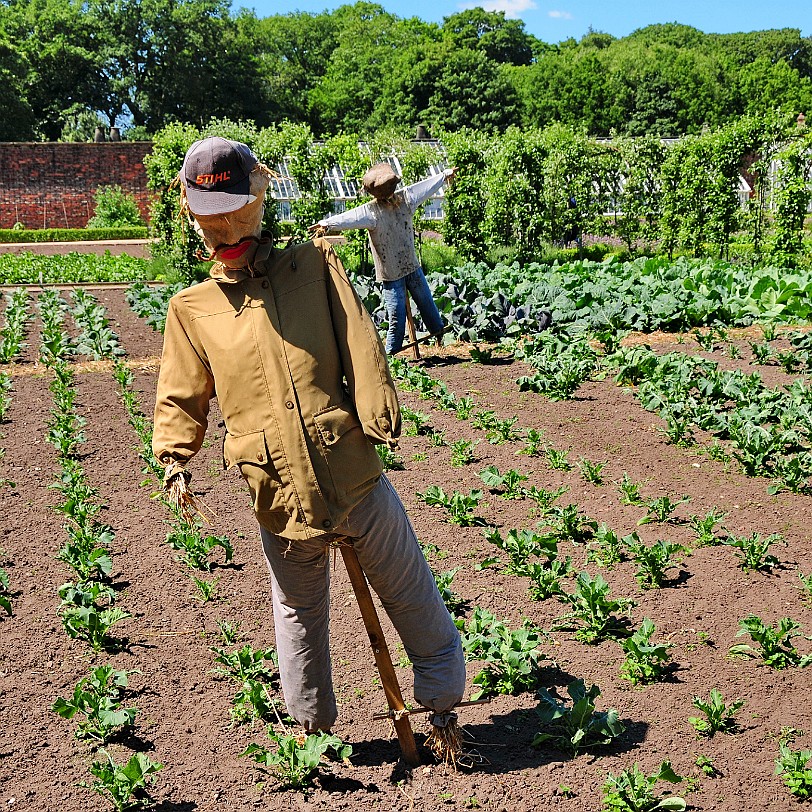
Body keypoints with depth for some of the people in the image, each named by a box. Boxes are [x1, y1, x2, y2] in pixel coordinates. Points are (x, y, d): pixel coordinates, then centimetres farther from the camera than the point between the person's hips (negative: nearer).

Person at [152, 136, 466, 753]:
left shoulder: (314, 266, 4)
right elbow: (182, 398, 10)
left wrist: (380, 417, -15)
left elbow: (360, 349, -4)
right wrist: (176, 456, -7)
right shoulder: (191, 309, 7)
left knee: (415, 597, 16)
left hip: (357, 478, -1)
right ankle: (313, 730, 40)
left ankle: (443, 703, 38)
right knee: (300, 618, 20)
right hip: (281, 500, 1)